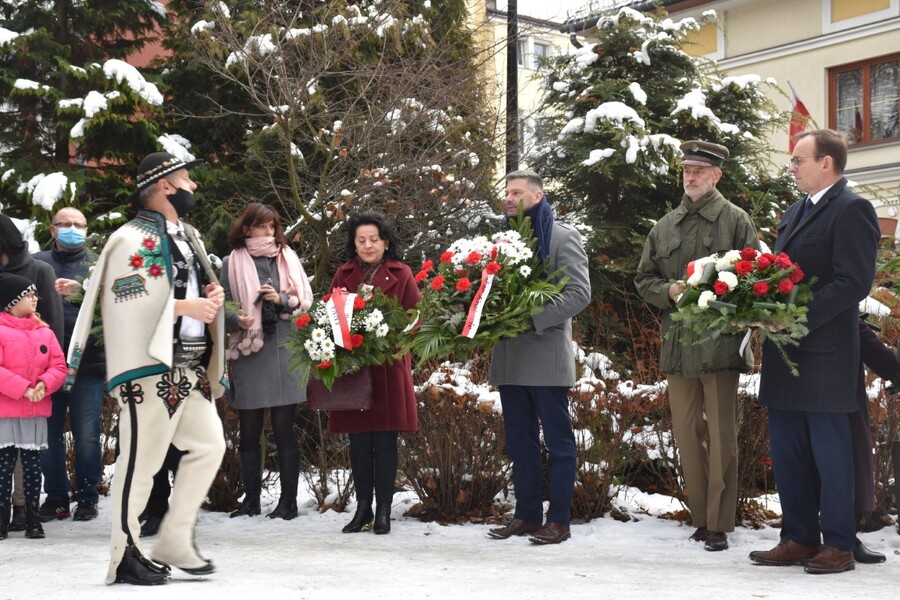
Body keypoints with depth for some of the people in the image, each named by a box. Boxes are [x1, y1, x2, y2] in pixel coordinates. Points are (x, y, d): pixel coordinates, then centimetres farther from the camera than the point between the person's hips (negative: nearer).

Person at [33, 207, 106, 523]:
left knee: (87, 435, 0)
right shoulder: (38, 263, 12)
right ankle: (56, 497, 17)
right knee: (49, 434, 6)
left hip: (87, 364, -1)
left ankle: (87, 497, 12)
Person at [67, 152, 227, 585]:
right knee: (141, 459, -5)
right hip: (149, 370, -9)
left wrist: (212, 296, 8)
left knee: (209, 446, 8)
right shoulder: (133, 239, -9)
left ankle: (174, 544, 17)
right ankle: (126, 556, 6)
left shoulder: (185, 236, 20)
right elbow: (128, 300, -19)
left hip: (192, 368, 9)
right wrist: (185, 306, -18)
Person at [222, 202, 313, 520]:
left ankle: (288, 501, 6)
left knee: (284, 429, 1)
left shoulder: (288, 258, 9)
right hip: (247, 352, 0)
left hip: (283, 350, 0)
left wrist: (282, 299, -11)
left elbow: (306, 300, 7)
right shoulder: (232, 263, 5)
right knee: (249, 430, 6)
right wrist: (235, 319, -16)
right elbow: (223, 308, 4)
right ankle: (251, 500, 15)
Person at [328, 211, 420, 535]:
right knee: (358, 441, 6)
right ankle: (362, 507, 16)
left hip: (388, 367, -2)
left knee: (385, 441, 0)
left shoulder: (400, 274, 4)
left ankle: (383, 511, 8)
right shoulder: (343, 275, 12)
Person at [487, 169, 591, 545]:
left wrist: (532, 317, -20)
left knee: (557, 440, 0)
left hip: (547, 356, -6)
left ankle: (559, 519, 5)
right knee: (520, 441, 11)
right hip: (509, 358, 6)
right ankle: (527, 514, 19)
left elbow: (579, 293, -11)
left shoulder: (562, 238, -1)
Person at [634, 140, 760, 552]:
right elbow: (643, 280, 16)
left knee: (721, 437, -2)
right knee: (686, 435, 8)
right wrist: (670, 291, -4)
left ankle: (719, 524, 4)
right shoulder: (664, 227, 15)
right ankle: (700, 518, 18)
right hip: (677, 345, 5)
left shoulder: (735, 220, 2)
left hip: (720, 344, -5)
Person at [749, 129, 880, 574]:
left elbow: (854, 283, -18)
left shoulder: (851, 210, -9)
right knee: (786, 452, 11)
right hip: (785, 354, 9)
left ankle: (838, 544, 10)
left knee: (829, 451, 0)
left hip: (824, 353, -9)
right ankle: (799, 538, 21)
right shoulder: (794, 213, 18)